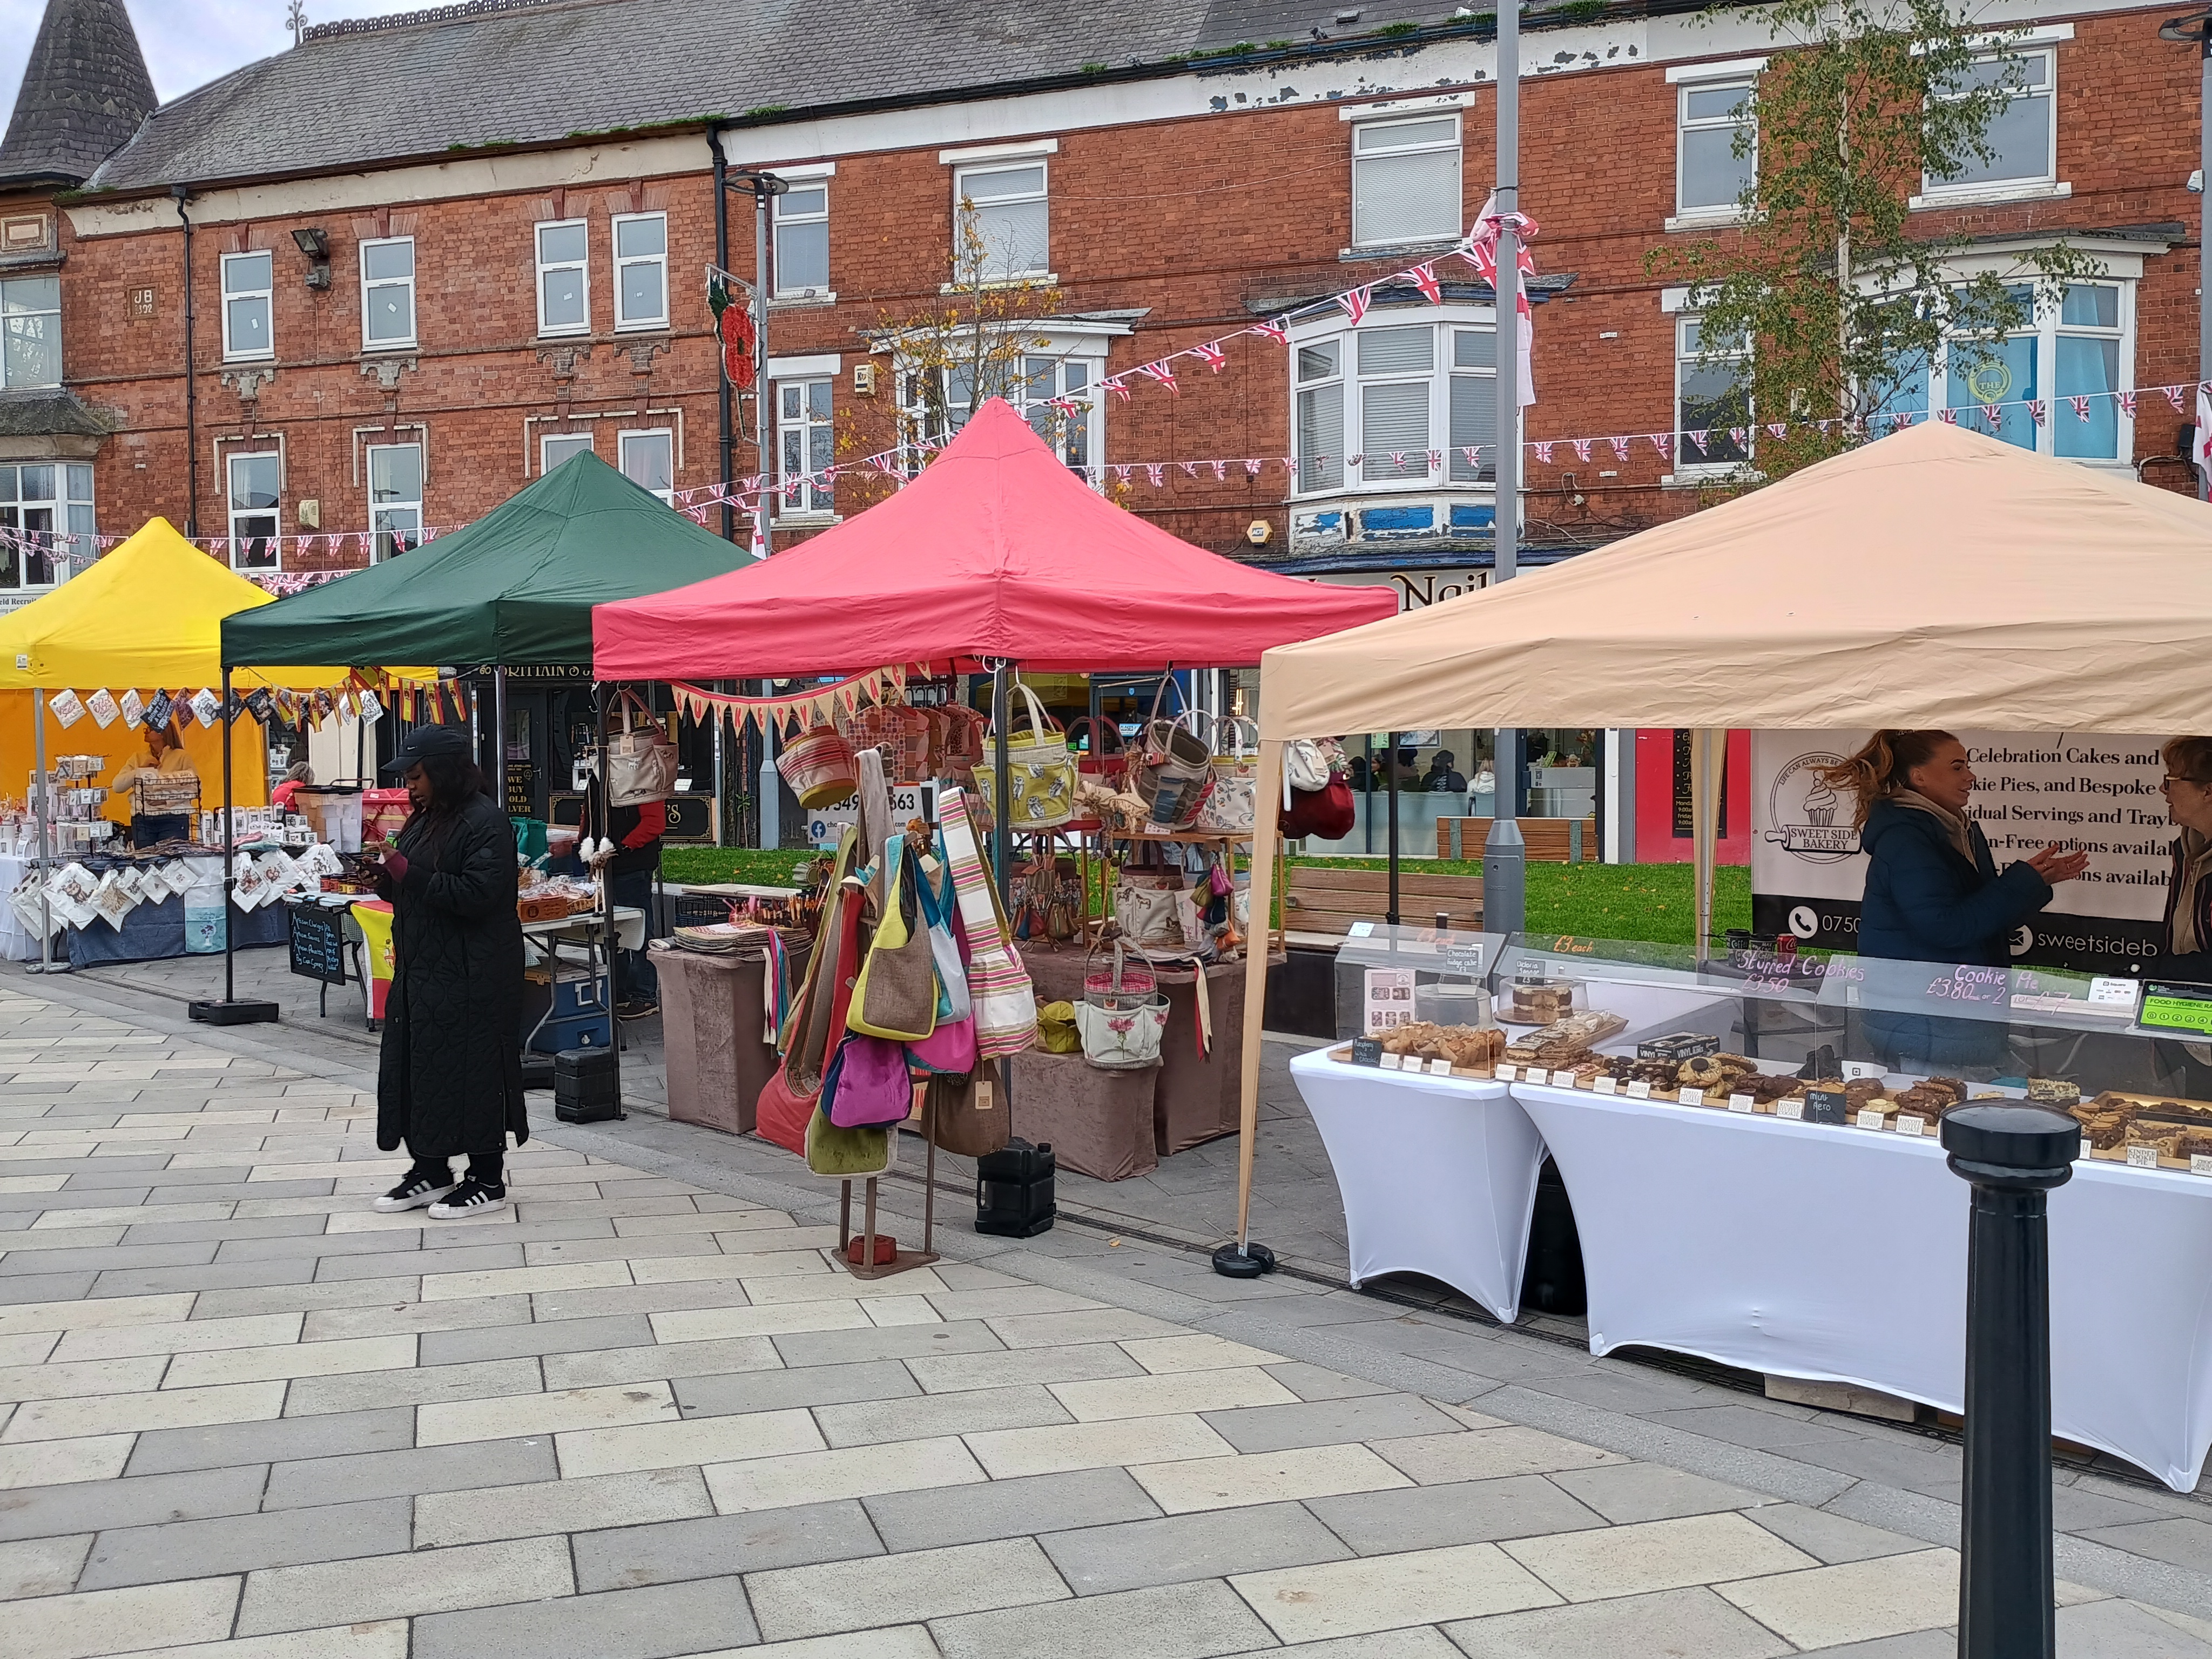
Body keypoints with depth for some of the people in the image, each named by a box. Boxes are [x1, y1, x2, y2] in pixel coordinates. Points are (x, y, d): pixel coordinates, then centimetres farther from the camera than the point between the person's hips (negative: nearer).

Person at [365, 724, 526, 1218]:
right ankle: (431, 1171, 25)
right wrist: (384, 876, 1)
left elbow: (476, 895, -23)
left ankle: (489, 1180, 9)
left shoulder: (485, 821, -15)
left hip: (470, 974, -9)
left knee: (472, 1072, -2)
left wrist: (406, 871, -22)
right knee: (418, 1067, 13)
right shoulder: (425, 818, 13)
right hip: (421, 968, 9)